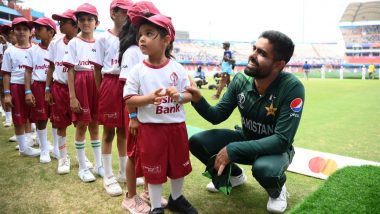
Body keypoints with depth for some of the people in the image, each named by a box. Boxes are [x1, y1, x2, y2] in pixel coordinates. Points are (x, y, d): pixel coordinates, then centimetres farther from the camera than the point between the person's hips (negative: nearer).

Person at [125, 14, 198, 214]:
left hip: (176, 126, 3)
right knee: (153, 169, 9)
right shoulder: (137, 70, -6)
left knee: (178, 164, 18)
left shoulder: (177, 68, -2)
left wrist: (179, 96, -19)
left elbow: (189, 94, 4)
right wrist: (149, 98, -24)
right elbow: (129, 100, -7)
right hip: (150, 128, -2)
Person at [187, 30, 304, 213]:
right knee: (196, 141, -12)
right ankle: (235, 176, 16)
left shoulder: (292, 88, -28)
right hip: (245, 139, 5)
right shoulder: (241, 80, -13)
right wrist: (199, 101, -28)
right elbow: (217, 116, -6)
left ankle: (277, 190, 2)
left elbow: (282, 140, -30)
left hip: (276, 147, -4)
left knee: (264, 169, -40)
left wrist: (233, 150, -34)